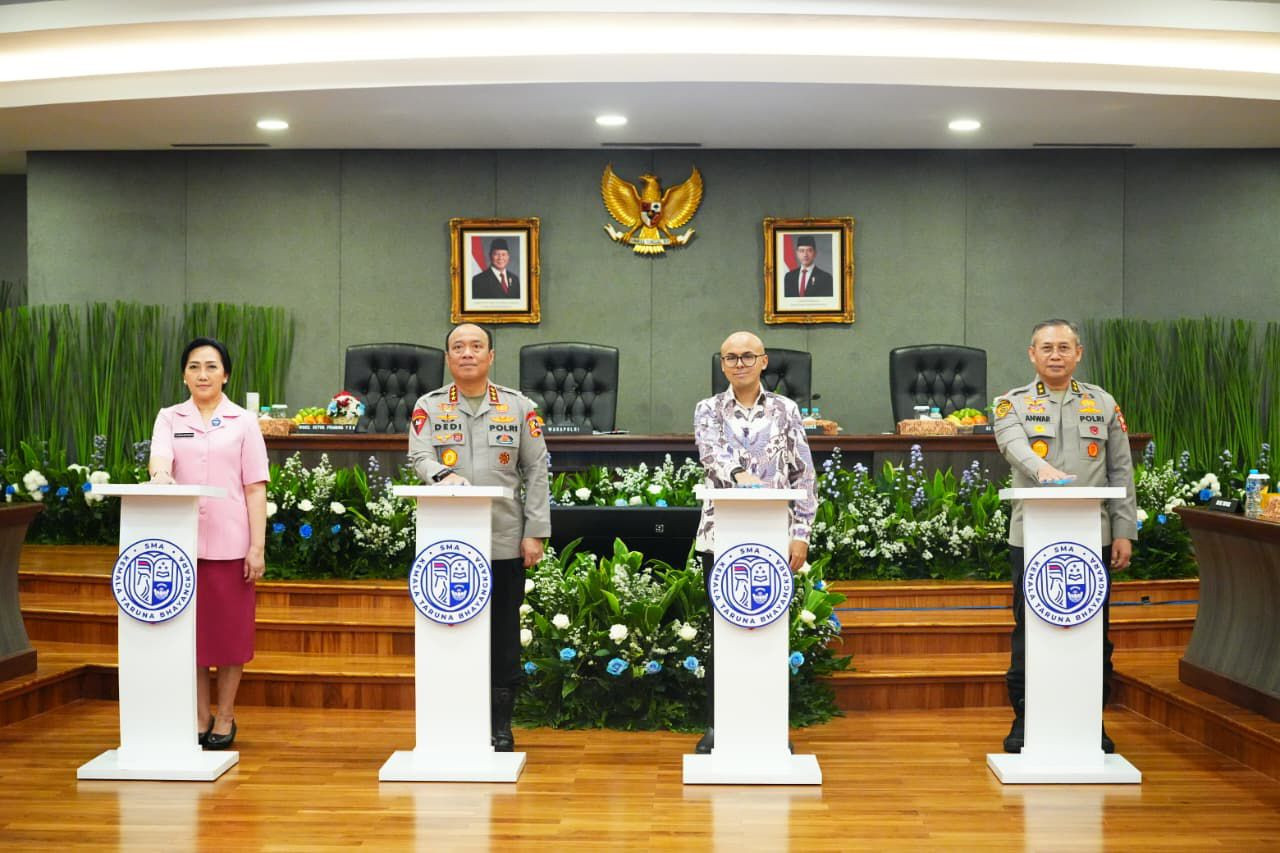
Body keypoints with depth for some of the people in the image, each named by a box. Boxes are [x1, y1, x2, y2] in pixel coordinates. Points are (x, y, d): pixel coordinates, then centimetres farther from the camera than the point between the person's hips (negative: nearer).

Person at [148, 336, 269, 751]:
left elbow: (255, 488, 2)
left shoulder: (243, 422, 6)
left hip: (230, 542, -1)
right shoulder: (169, 419, 9)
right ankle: (200, 717, 18)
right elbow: (159, 459, -10)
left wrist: (257, 548, -5)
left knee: (230, 632, 3)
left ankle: (224, 718, 16)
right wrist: (160, 474, -35)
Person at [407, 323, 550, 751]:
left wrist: (535, 532, -2)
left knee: (503, 635, 4)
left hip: (505, 541, 0)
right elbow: (418, 456, -5)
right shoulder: (429, 406, 9)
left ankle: (500, 729, 14)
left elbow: (536, 471, 5)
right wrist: (444, 474, -28)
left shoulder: (519, 406, 9)